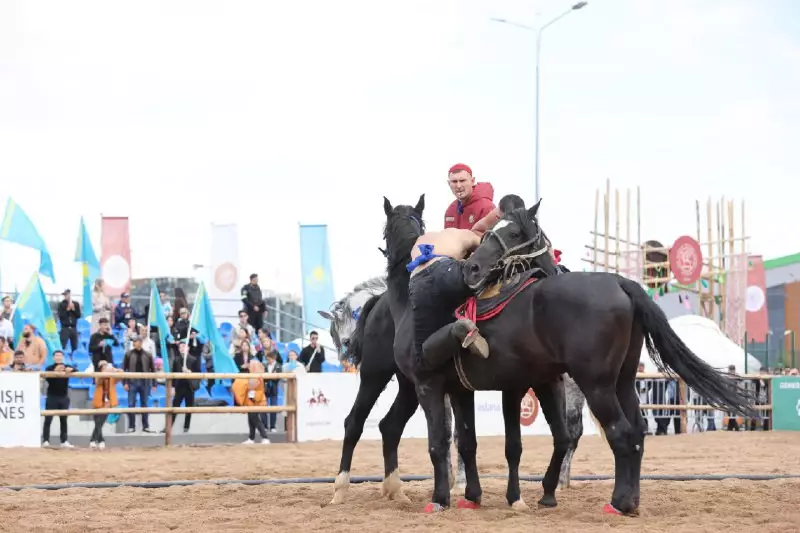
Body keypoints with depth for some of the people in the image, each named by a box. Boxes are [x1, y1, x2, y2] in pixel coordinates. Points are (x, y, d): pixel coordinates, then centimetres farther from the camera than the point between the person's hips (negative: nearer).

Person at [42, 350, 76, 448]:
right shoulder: (49, 368, -1)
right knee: (48, 420, -4)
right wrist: (55, 371, -34)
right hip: (52, 397, -3)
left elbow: (76, 371, -10)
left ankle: (64, 441, 9)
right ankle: (45, 441, -3)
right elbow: (47, 378, -18)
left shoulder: (67, 368, 6)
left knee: (64, 420, 6)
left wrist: (71, 370, -32)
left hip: (64, 397, 3)